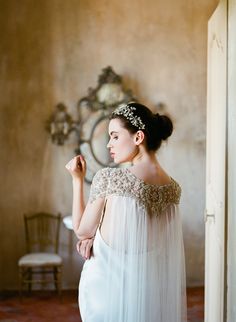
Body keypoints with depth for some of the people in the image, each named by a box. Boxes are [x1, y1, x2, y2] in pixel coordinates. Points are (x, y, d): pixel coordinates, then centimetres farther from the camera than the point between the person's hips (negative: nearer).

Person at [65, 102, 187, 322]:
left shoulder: (107, 178, -18)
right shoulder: (173, 188, -1)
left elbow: (81, 230, -5)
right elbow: (135, 232, 7)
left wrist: (77, 179, 0)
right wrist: (96, 236, 2)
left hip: (108, 285, -4)